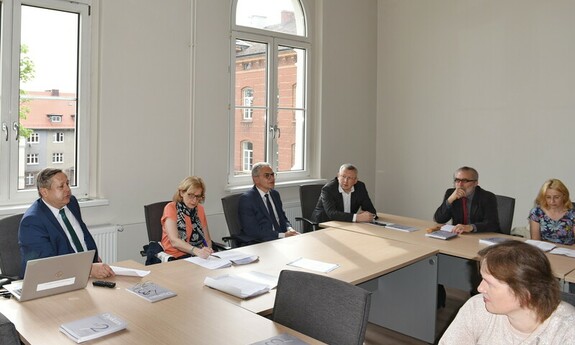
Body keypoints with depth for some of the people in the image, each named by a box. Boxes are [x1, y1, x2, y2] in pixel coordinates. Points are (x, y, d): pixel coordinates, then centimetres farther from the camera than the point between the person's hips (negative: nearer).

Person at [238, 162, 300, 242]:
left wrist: (289, 229, -4)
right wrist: (282, 235, -19)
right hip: (262, 243, -7)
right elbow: (252, 230, -15)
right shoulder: (246, 199, -7)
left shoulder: (275, 194, 15)